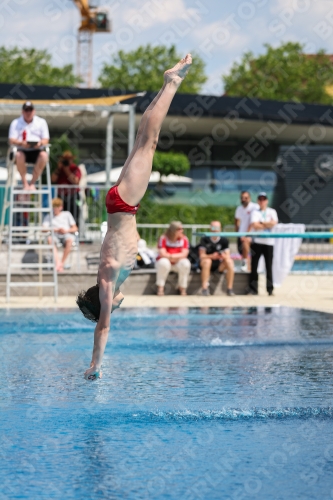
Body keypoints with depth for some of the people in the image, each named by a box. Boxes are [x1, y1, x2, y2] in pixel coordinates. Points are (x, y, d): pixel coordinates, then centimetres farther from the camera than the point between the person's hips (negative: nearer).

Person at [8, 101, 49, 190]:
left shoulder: (41, 122, 13)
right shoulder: (15, 123, 11)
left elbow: (46, 139, 5)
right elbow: (11, 140, 0)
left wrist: (41, 143, -21)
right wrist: (21, 143, -23)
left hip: (37, 150, 1)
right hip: (23, 150, -1)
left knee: (44, 155, -34)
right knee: (18, 155, -37)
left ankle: (32, 182, -24)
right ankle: (25, 183, -23)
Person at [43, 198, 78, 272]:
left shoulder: (67, 214, 19)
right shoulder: (48, 217, 19)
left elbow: (75, 228, 12)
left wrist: (66, 230, -9)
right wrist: (55, 230, -14)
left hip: (66, 235, 0)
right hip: (55, 235, 1)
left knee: (69, 240, -38)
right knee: (50, 239, -37)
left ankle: (62, 263, -32)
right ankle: (58, 263, -46)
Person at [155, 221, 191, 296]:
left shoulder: (184, 239, -6)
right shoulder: (163, 238, -13)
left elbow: (184, 254, -14)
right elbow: (162, 254, -20)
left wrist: (172, 256, -25)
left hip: (178, 263, 2)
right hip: (165, 260, -2)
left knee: (185, 263, -31)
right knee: (164, 263, -37)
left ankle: (182, 288, -11)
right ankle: (160, 288, -19)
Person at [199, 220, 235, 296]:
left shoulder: (224, 241, 0)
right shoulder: (205, 240, -7)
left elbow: (228, 255, -5)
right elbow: (201, 256, -13)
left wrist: (224, 256, -31)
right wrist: (212, 256, -34)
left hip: (219, 265, 3)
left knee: (230, 262, -25)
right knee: (207, 261, -36)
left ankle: (229, 289, -23)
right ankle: (204, 288, -36)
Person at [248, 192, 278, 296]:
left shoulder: (272, 212, 10)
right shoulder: (255, 212, 7)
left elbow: (274, 223, -8)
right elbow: (254, 225, -9)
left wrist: (261, 223, -7)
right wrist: (267, 224, -4)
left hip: (269, 242, 1)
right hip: (257, 241, 0)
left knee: (269, 267, -1)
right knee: (254, 266, -2)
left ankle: (270, 289, 2)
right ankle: (253, 289, 1)